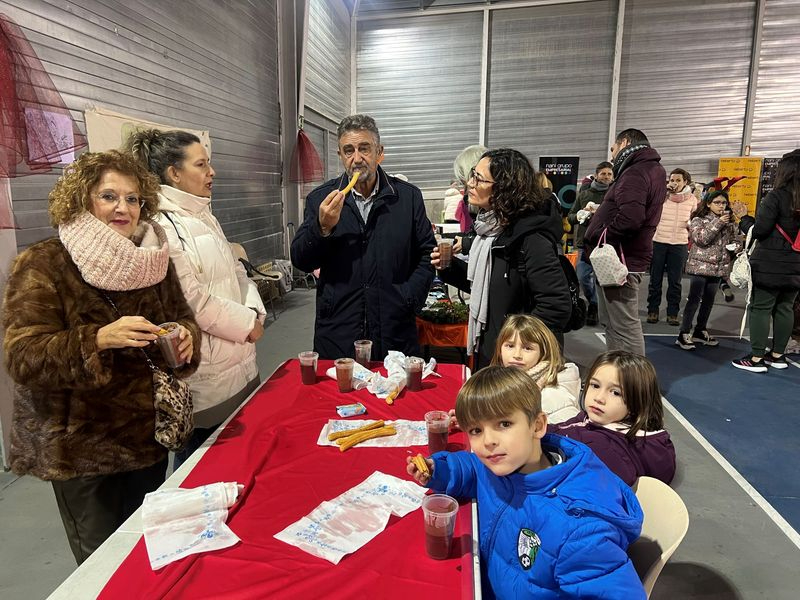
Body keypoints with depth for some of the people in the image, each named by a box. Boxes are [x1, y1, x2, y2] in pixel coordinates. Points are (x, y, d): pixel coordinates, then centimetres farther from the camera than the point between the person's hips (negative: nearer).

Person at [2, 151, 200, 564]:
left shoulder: (152, 259, 3)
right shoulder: (43, 264, -12)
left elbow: (181, 316, 9)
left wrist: (186, 337, -15)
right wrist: (99, 339, -34)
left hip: (148, 434, 5)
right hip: (81, 447, -4)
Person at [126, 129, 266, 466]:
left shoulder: (205, 217, 12)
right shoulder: (159, 226, -15)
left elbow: (235, 272, 14)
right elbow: (190, 300, -20)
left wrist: (254, 312, -3)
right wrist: (246, 325, -10)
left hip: (238, 363, 8)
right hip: (204, 375, -8)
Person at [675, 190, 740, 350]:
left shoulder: (729, 222, 11)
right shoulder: (698, 220, -5)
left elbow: (734, 239, 19)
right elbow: (702, 239, -18)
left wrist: (736, 247, -3)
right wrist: (718, 223, -19)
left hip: (719, 267, 6)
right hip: (700, 265, -6)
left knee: (709, 300, 12)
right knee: (694, 299, -6)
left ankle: (700, 331, 24)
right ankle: (684, 334, -2)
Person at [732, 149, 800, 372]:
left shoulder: (778, 195, -14)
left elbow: (759, 229, -16)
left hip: (770, 265, -6)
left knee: (761, 308, 0)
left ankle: (757, 358, 2)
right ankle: (778, 355, 24)